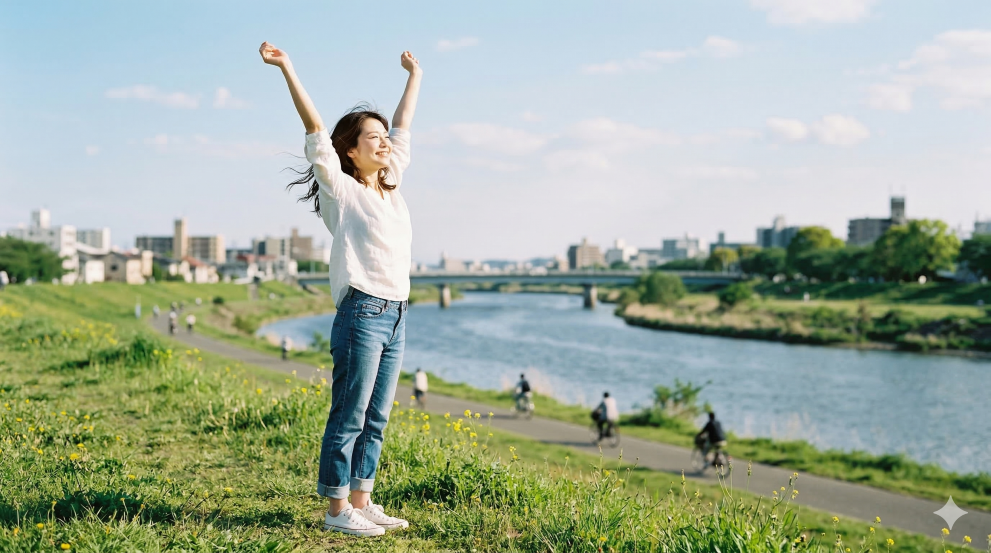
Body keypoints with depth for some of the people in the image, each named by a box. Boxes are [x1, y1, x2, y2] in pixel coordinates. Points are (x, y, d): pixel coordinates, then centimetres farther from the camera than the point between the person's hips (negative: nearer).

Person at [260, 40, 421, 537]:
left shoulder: (391, 187, 14)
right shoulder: (341, 190, -3)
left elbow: (403, 127, 25)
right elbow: (315, 130, -11)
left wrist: (414, 76, 36)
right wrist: (287, 70, -18)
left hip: (396, 315, 7)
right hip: (362, 313, -7)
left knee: (376, 419, 11)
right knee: (348, 417, -1)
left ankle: (361, 502, 20)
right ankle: (336, 510, 7)